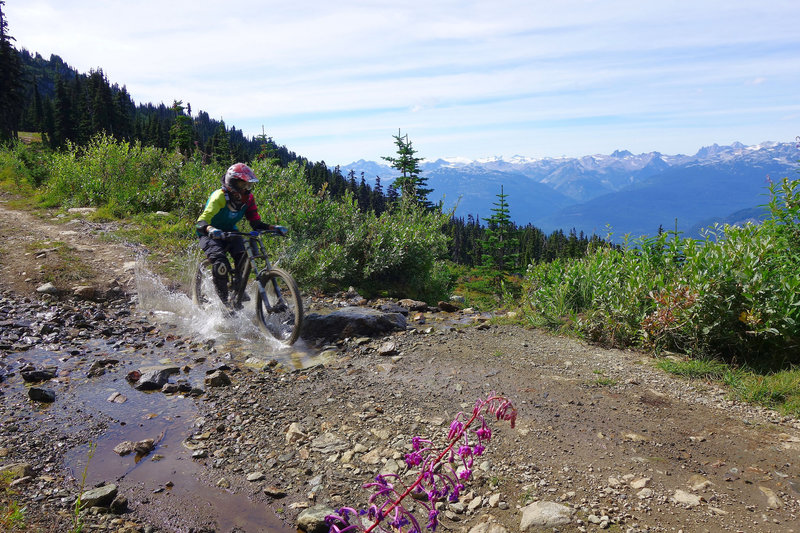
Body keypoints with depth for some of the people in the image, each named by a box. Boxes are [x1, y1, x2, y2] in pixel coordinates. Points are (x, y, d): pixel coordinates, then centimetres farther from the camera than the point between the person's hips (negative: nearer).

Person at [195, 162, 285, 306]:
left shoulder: (248, 199, -10)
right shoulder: (220, 197, -27)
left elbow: (256, 223, -6)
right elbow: (201, 222, -36)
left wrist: (274, 228, -25)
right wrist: (211, 230, -60)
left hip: (230, 232, 5)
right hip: (210, 235, -5)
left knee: (244, 256, -24)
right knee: (220, 262, -29)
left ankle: (239, 288, 0)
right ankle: (224, 299, -11)